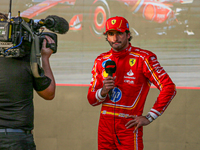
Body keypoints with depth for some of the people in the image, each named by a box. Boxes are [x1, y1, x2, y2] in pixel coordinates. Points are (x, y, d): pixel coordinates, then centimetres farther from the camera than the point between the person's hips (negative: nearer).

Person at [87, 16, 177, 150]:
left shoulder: (143, 58, -5)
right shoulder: (101, 61, 11)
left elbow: (169, 88, -9)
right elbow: (91, 99, 12)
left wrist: (149, 118, -9)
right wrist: (103, 92, -11)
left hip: (129, 127, -5)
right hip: (105, 127, 5)